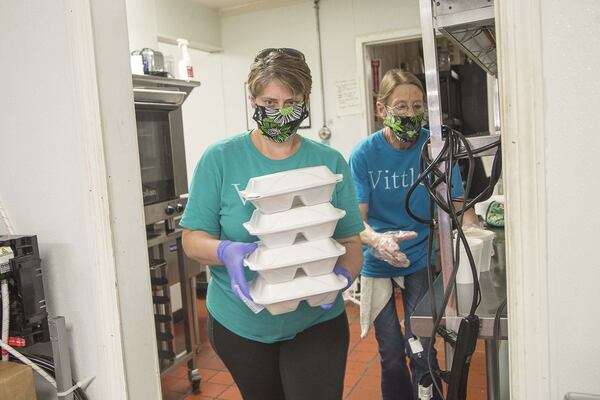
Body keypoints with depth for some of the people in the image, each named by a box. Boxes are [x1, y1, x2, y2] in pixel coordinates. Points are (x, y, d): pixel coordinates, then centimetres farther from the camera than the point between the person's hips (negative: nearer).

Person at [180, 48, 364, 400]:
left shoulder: (330, 163, -4)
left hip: (315, 322, 0)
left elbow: (351, 242, -2)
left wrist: (343, 275, -24)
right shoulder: (220, 159, -7)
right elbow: (193, 238, -7)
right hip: (239, 324, 1)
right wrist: (226, 251, -28)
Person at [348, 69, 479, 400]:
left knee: (422, 353, 1)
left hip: (420, 260, 0)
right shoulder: (364, 155, -13)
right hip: (377, 263, 0)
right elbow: (356, 219, -18)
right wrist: (377, 240, -39)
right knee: (391, 357, 13)